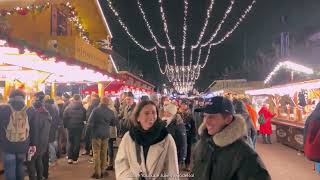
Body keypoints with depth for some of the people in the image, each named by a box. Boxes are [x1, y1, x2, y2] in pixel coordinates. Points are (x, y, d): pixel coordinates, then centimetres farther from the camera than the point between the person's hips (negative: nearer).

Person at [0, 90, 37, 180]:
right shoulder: (30, 110, -2)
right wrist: (33, 144, 12)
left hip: (7, 146, -2)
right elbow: (34, 130, 3)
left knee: (9, 170, 9)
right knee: (20, 166, 22)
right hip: (23, 146, 2)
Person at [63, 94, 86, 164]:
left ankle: (69, 158, 5)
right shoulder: (82, 108, -8)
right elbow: (85, 118, 2)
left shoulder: (68, 107, -7)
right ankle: (75, 159, 9)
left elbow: (64, 117, -6)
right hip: (79, 127, -1)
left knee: (70, 142, 14)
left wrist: (66, 125, 6)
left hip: (70, 127, 1)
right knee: (77, 142, 7)